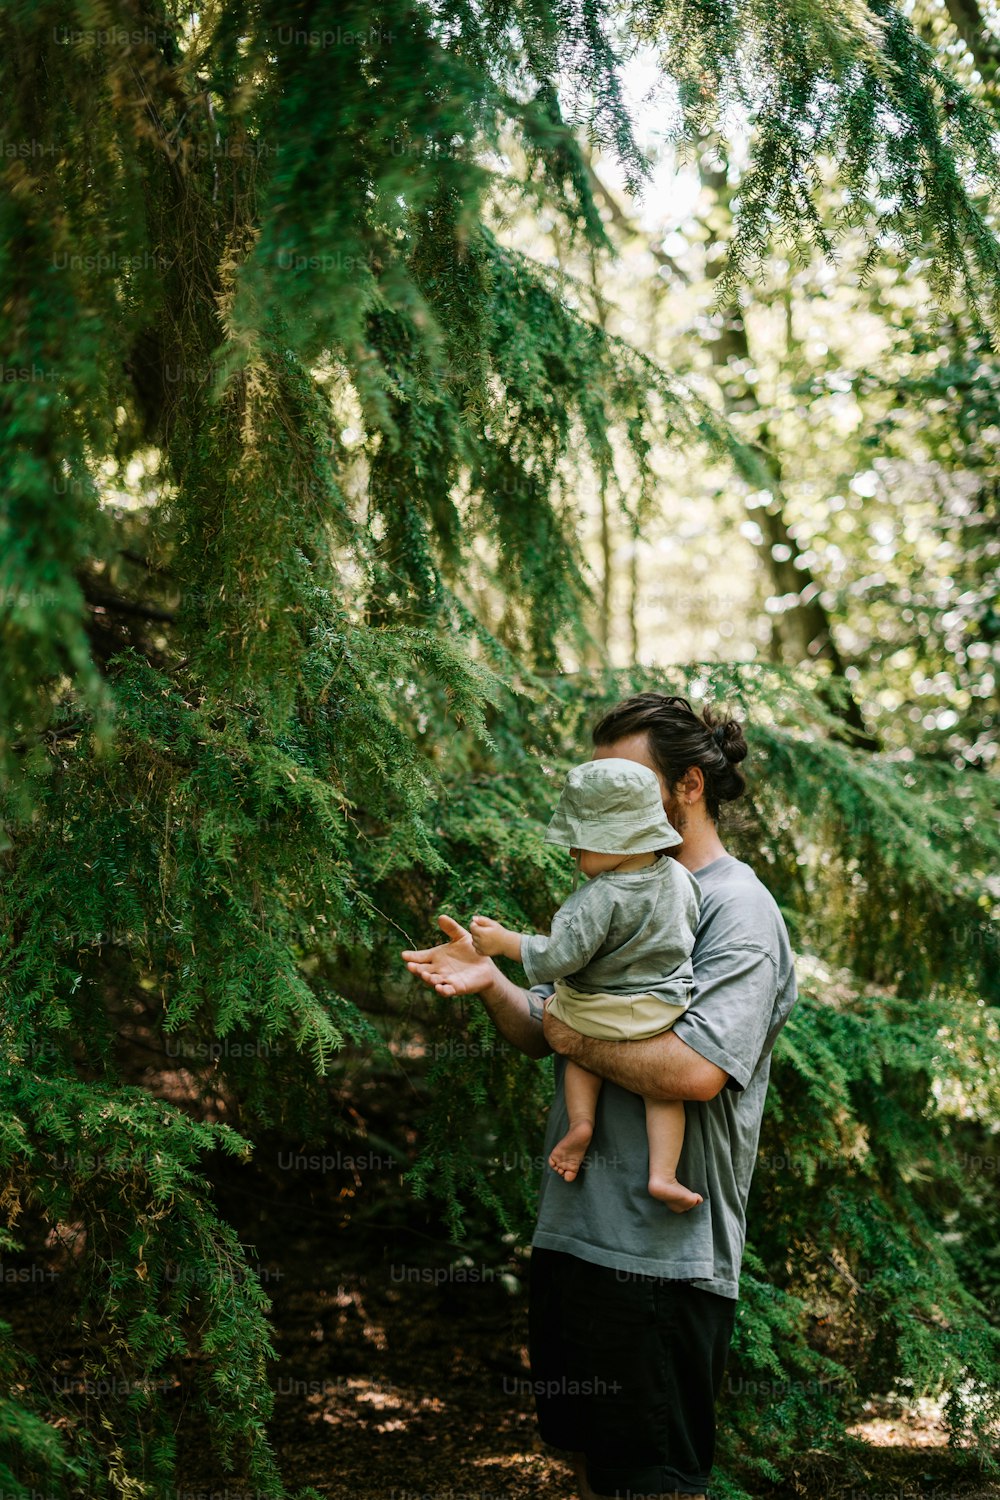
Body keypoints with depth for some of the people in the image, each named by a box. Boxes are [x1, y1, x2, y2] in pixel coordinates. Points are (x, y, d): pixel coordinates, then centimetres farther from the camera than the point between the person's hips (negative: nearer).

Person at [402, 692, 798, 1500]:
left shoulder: (738, 911, -12)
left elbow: (694, 1070, -25)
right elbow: (547, 1029, 16)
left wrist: (576, 1039, -11)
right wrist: (492, 983, -4)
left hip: (661, 1255, -8)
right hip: (572, 1234, 8)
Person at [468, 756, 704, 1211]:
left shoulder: (601, 899, -27)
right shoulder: (679, 876, -6)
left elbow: (562, 956, -24)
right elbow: (691, 927, 11)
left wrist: (504, 942, -14)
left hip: (603, 1011, -4)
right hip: (663, 1014, 4)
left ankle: (581, 1121, 9)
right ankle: (663, 1174, 6)